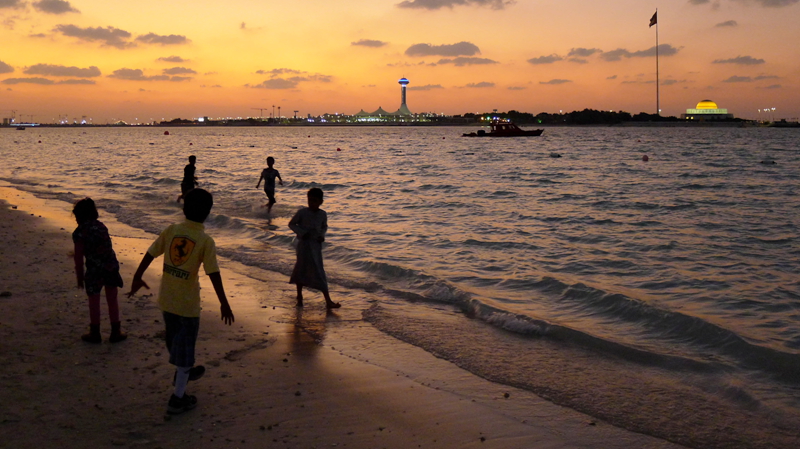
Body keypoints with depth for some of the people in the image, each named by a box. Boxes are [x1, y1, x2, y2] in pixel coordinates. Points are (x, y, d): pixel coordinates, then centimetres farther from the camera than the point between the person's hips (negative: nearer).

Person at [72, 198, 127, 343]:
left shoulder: (79, 232, -6)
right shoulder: (101, 226, 11)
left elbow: (78, 257, -7)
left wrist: (80, 277, 2)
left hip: (95, 269, -5)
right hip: (111, 265, 5)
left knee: (94, 301, 10)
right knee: (112, 299, 13)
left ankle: (95, 334, 20)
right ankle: (115, 332, 19)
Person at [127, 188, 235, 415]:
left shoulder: (171, 230, -5)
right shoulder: (206, 241, -17)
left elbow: (150, 254, 0)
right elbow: (213, 274, -18)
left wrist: (138, 278, 14)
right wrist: (224, 304, -13)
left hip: (166, 299, 5)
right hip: (187, 303, -5)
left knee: (174, 337, 26)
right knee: (185, 345, 7)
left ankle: (184, 371, 50)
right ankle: (178, 398, 13)